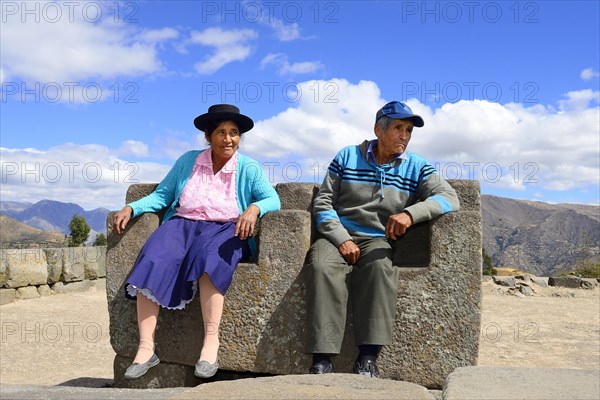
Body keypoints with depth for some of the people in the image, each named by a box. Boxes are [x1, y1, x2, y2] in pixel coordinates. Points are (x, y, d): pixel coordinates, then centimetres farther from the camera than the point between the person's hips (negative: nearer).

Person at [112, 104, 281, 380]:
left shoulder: (248, 168, 8)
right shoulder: (188, 161, 14)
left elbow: (273, 198, -3)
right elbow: (161, 194, 13)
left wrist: (255, 208, -25)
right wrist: (131, 208, -2)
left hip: (225, 230, -2)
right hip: (183, 224, 2)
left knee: (208, 258, -37)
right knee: (153, 260, -28)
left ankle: (211, 343, -36)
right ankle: (146, 348, -29)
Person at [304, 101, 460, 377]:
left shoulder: (416, 167, 10)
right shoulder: (347, 157, 8)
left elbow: (449, 197, -5)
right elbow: (323, 203, 4)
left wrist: (410, 213, -24)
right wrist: (342, 240, -12)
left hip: (378, 240, 1)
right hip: (338, 236, 0)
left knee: (380, 268, -36)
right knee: (321, 266, -34)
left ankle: (368, 359, -33)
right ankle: (322, 361, -35)